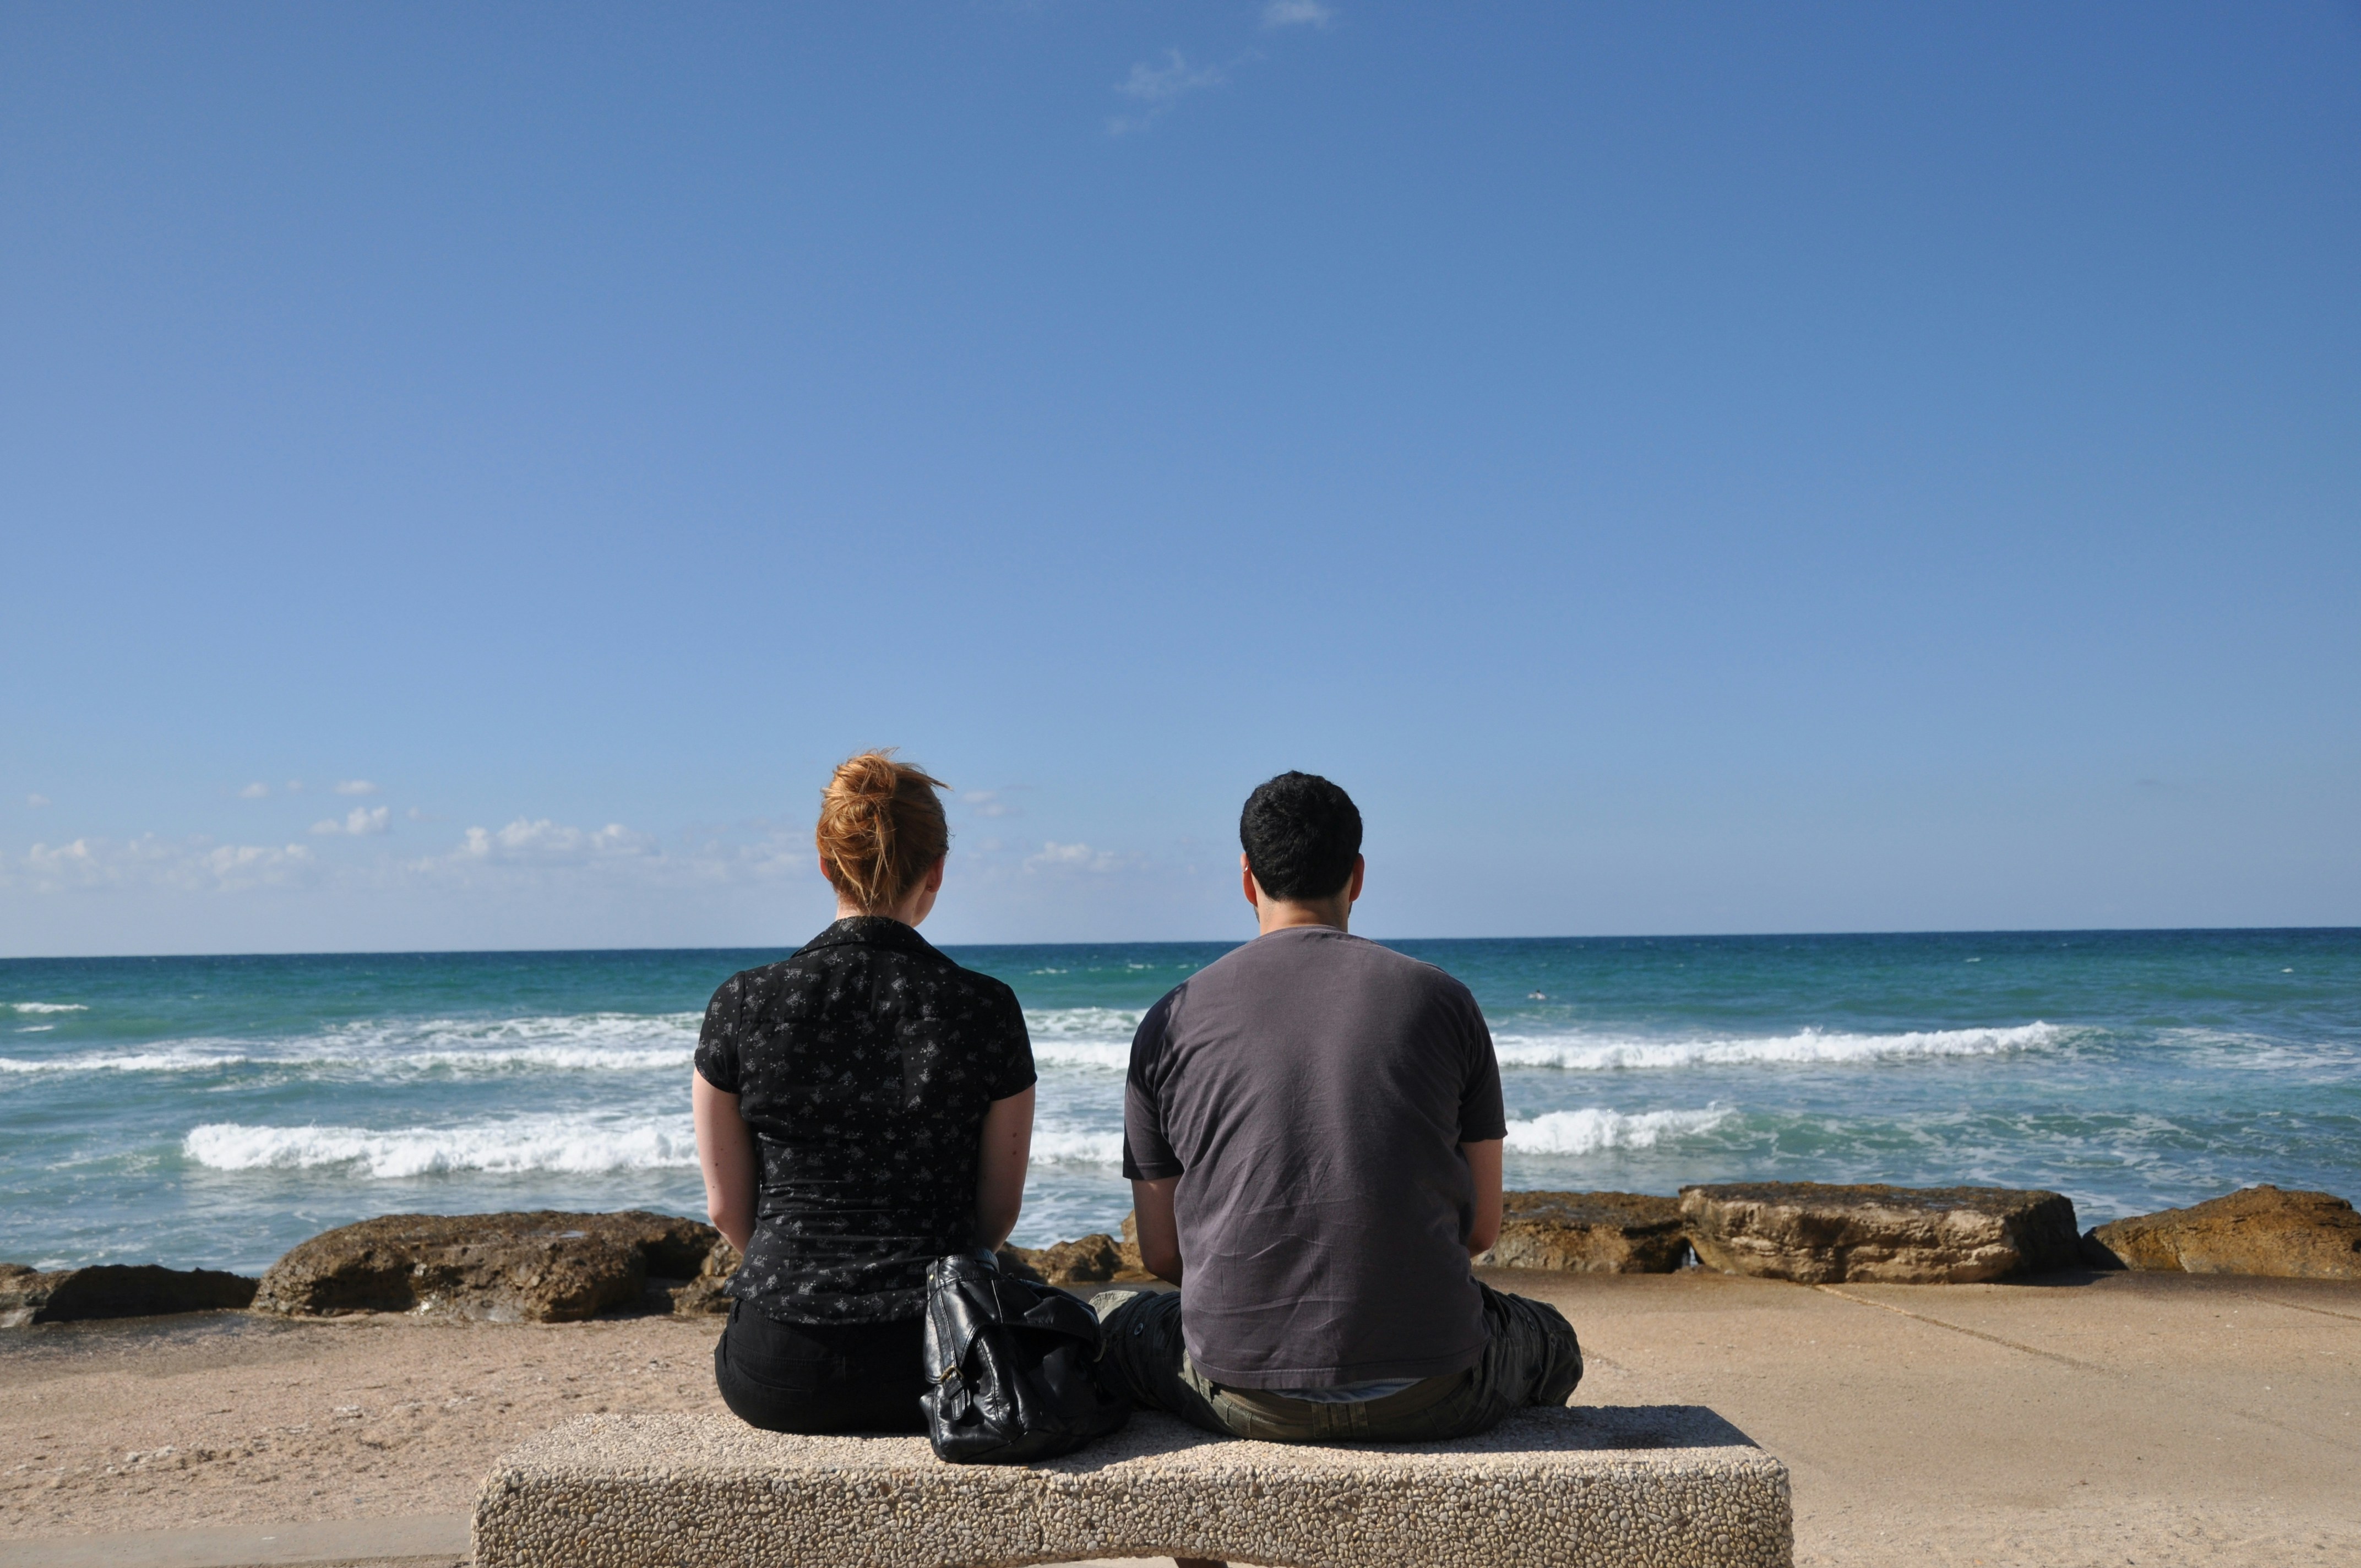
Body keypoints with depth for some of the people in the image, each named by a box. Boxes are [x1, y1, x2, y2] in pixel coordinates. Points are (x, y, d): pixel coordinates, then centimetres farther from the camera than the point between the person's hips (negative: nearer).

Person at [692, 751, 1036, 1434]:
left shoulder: (743, 1005, -7)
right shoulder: (986, 1010, -8)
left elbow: (728, 1207, 3)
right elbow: (999, 1213, 1)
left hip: (777, 1376, 1)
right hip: (933, 1374, 0)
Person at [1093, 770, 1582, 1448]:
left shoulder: (1172, 1022, 2)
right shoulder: (1442, 999, 3)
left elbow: (1161, 1254, 7)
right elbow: (1482, 1226, 7)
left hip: (1245, 1397, 0)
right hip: (1431, 1395, 0)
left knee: (1108, 1316, 31)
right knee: (1550, 1339, 33)